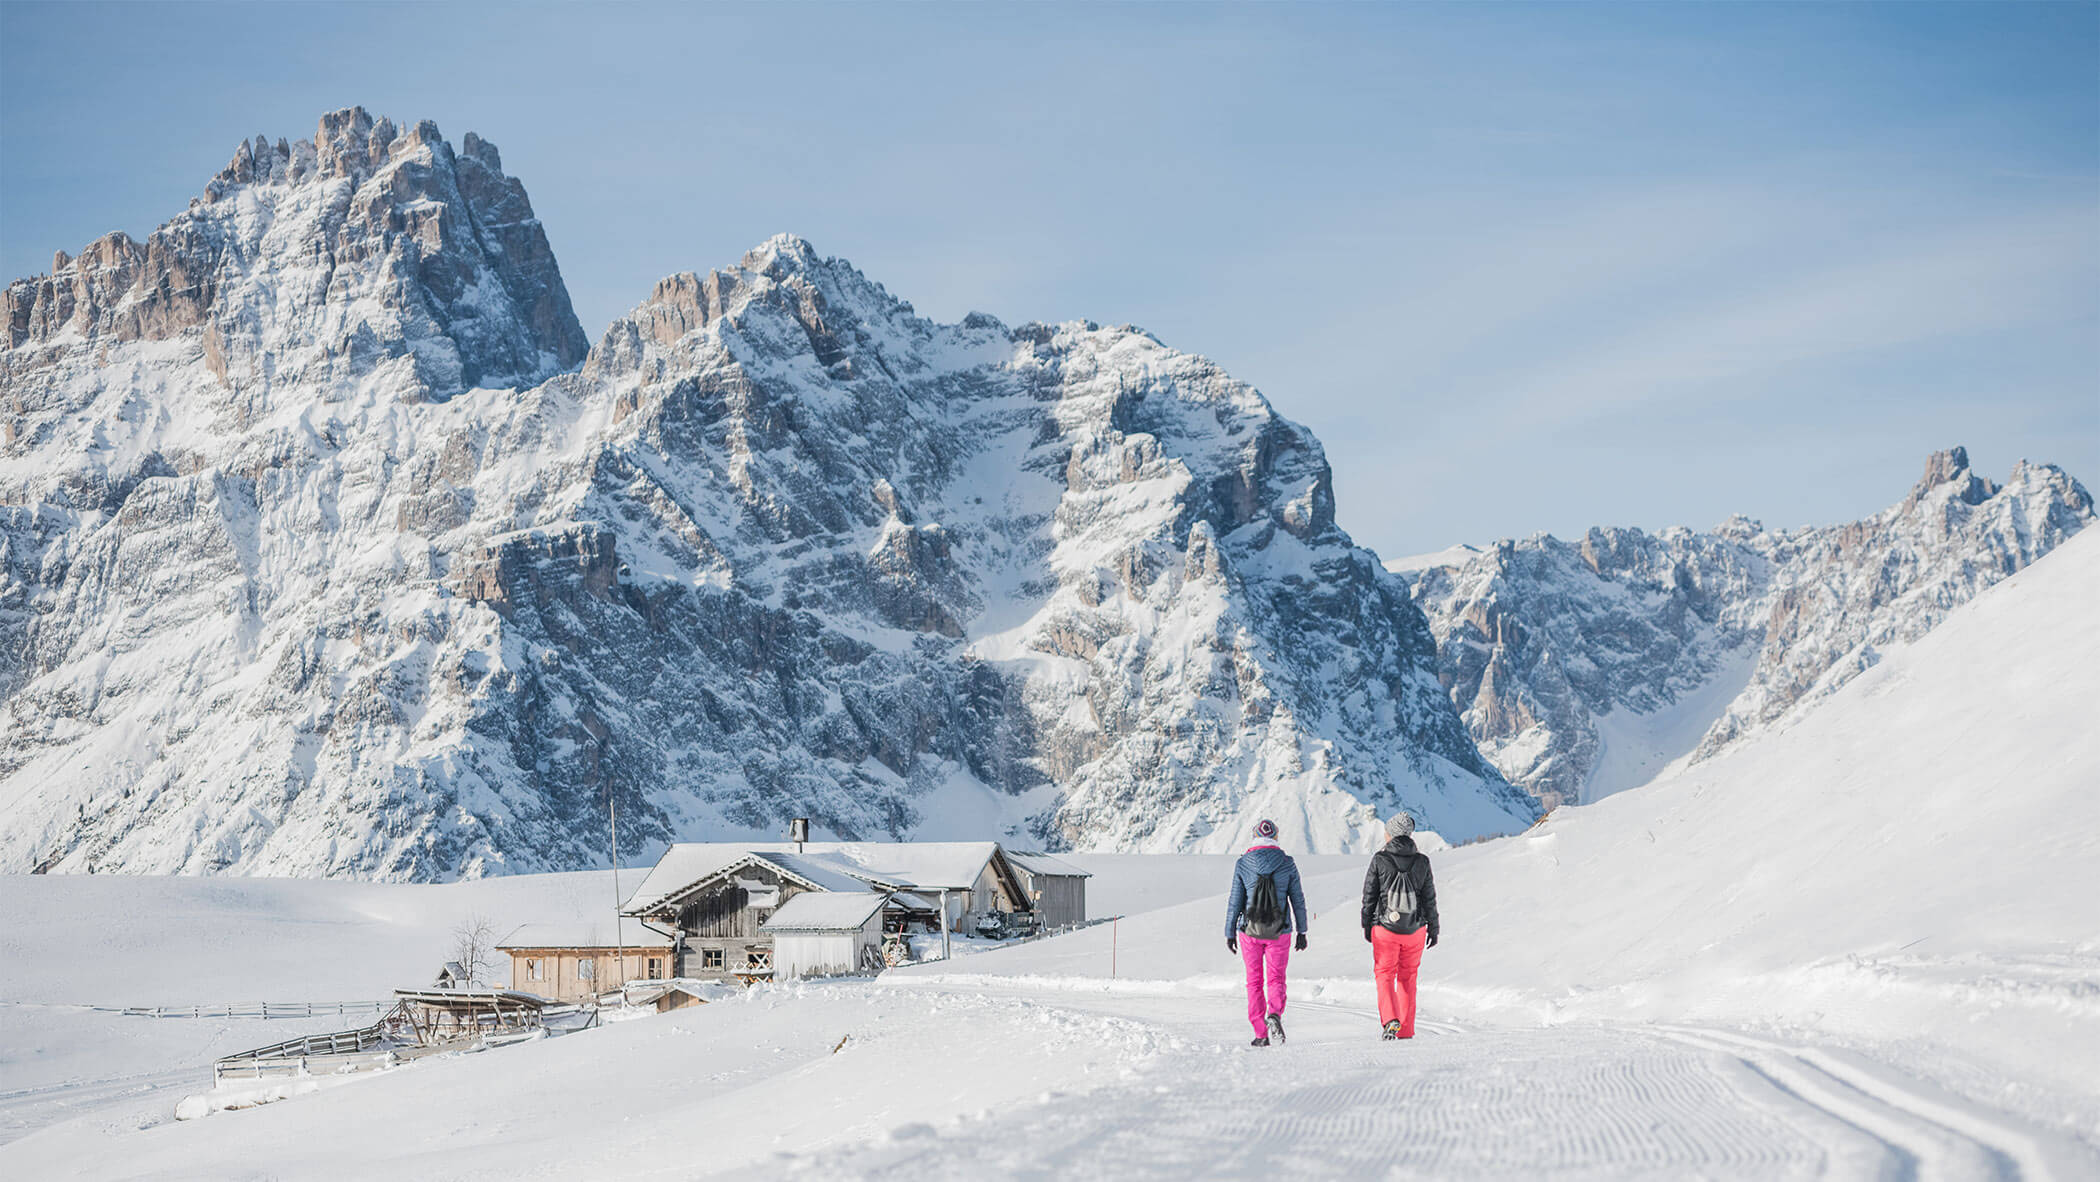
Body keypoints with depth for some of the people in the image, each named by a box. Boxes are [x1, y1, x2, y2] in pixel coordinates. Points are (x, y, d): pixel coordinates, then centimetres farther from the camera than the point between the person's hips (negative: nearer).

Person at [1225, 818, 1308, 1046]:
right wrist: (1302, 931, 10)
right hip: (1278, 932, 0)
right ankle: (1274, 1014, -21)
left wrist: (1230, 933, 6)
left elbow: (1235, 901, -2)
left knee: (1254, 981, 10)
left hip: (1250, 931, 0)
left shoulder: (1242, 864, -4)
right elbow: (1298, 899, 2)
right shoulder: (1287, 863, -2)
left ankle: (1261, 1035, 9)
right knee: (1276, 978, 9)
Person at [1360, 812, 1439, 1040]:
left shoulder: (1379, 860, -9)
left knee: (1384, 975, 8)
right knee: (1408, 978, 15)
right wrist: (1433, 928, 12)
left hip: (1385, 929, -2)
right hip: (1415, 930, 2)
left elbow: (1369, 896, -3)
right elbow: (1429, 899, 2)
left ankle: (1390, 1019, -15)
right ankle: (1406, 1030, 16)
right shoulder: (1422, 861, -2)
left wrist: (1367, 925, 9)